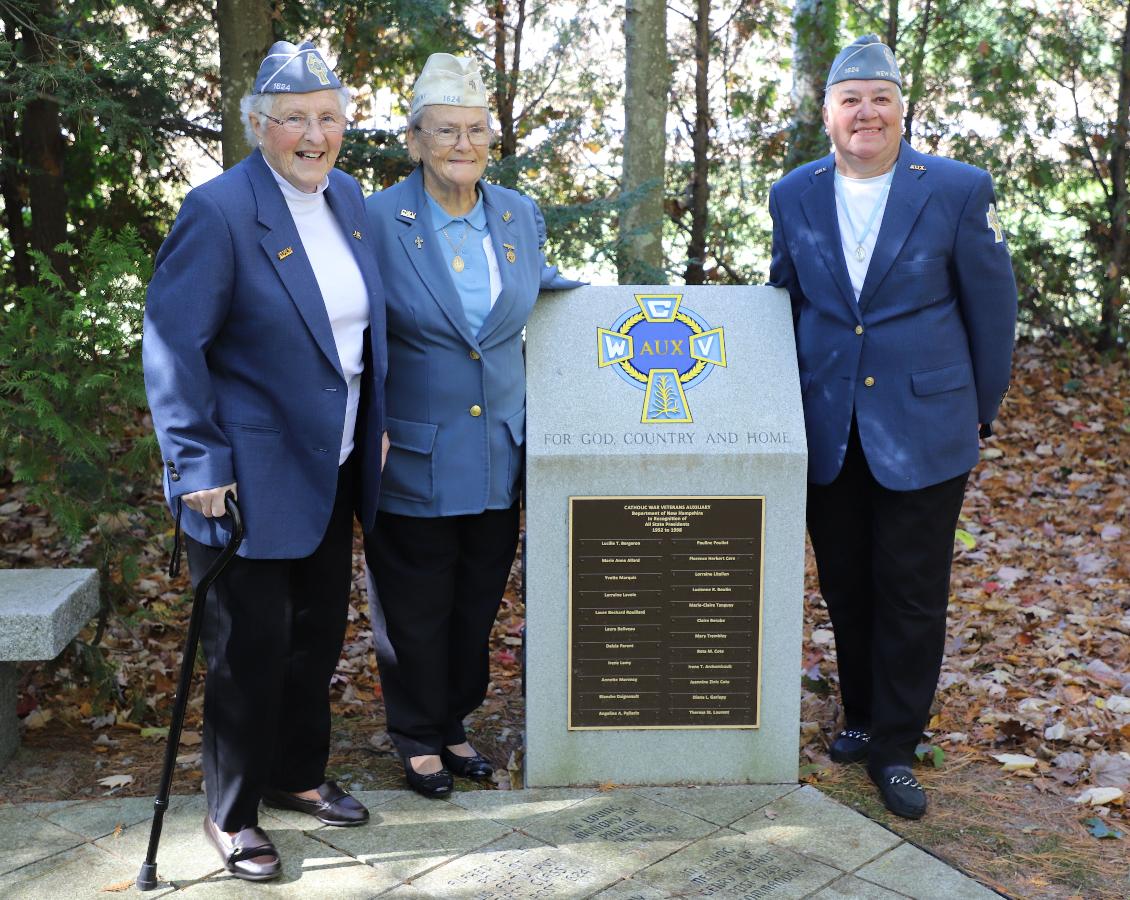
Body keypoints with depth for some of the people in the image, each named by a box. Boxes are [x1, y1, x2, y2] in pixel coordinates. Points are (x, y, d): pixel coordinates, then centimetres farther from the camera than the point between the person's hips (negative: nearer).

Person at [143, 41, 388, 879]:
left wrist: (375, 431, 12)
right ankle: (231, 815, 23)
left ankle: (298, 775, 39)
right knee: (250, 652, 4)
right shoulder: (219, 210, -16)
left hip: (333, 472, 7)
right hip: (254, 480, -7)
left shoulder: (347, 196, 6)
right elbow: (172, 345, -17)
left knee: (317, 637, 19)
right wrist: (199, 466, -20)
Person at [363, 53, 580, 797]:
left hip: (499, 451, 4)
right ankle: (418, 736, 29)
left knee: (479, 603, 15)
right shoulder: (378, 220, -9)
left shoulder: (520, 215, 4)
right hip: (415, 456, -4)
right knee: (416, 608, 9)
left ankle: (453, 724, 34)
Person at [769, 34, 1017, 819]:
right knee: (845, 586, 13)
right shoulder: (795, 195, 4)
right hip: (829, 429, 3)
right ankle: (862, 718, 32)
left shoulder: (959, 189, -6)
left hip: (922, 425, -3)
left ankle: (895, 748, 18)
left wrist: (981, 409, 6)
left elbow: (992, 307, 1)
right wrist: (788, 402, 16)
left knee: (911, 594, 3)